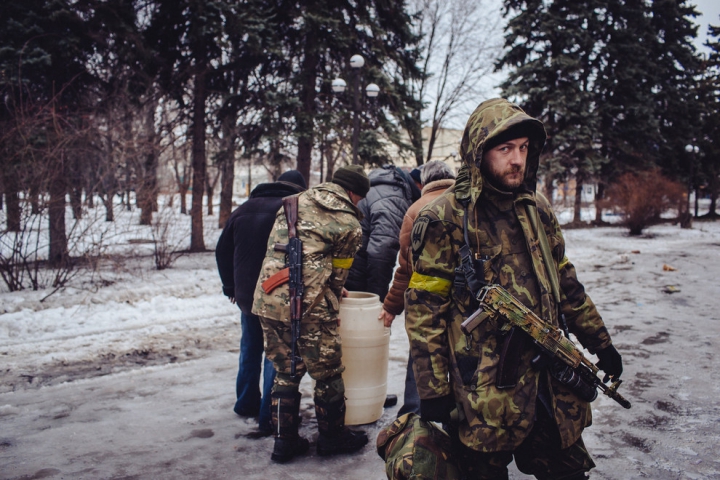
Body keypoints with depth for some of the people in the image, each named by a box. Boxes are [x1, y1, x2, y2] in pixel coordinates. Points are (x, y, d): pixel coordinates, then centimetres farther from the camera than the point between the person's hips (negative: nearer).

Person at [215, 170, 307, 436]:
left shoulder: (243, 209, 11)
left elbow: (222, 251, 15)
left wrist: (231, 287, 23)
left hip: (246, 295, 6)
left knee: (250, 349, 21)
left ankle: (246, 403, 34)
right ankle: (269, 416, 4)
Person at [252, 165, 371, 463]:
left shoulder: (296, 201, 15)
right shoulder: (349, 225, -3)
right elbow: (338, 273, 2)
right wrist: (334, 296, 24)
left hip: (268, 300, 6)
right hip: (307, 306, -6)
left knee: (285, 373, 18)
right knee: (327, 375, 13)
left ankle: (284, 440, 25)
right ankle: (332, 437, 27)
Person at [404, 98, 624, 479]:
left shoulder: (537, 209, 9)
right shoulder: (445, 218, -10)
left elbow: (565, 283, 18)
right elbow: (424, 308, -11)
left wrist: (600, 342, 19)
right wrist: (433, 390, -11)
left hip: (551, 381, 6)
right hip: (485, 394, -5)